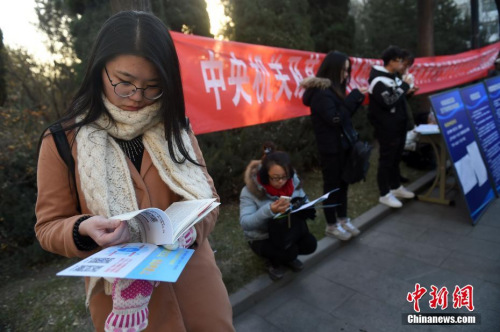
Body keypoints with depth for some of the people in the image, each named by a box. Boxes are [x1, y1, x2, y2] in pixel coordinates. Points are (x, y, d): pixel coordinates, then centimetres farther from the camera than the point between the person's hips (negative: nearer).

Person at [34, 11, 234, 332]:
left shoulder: (175, 128, 0)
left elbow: (207, 198, 2)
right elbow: (49, 227, -2)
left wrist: (189, 229, -18)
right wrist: (83, 229, -23)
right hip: (120, 293, -1)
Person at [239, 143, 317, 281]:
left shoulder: (292, 181, -12)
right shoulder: (251, 189, -24)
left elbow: (305, 203, 1)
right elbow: (245, 223, -31)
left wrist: (301, 207, -24)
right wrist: (269, 210, -46)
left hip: (288, 232, 4)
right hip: (261, 238, -4)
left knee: (310, 244, -20)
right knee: (289, 251, -28)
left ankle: (288, 256, 12)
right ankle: (275, 262, 7)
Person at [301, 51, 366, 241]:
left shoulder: (333, 89, 11)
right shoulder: (321, 92, -18)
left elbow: (346, 114, 15)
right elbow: (335, 119, -24)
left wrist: (358, 98, 1)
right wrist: (354, 96, -19)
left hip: (342, 144, 9)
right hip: (331, 148, -9)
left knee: (342, 182, 15)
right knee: (332, 184, 3)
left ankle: (343, 219, 30)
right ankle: (331, 225, 18)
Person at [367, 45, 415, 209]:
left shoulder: (393, 76, 14)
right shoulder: (378, 80, -18)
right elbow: (388, 102, -27)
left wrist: (408, 90, 4)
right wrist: (404, 86, -18)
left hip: (398, 126, 10)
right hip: (387, 128, -10)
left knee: (396, 158, 18)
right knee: (386, 160, -1)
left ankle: (396, 187, 33)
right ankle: (384, 194, 9)